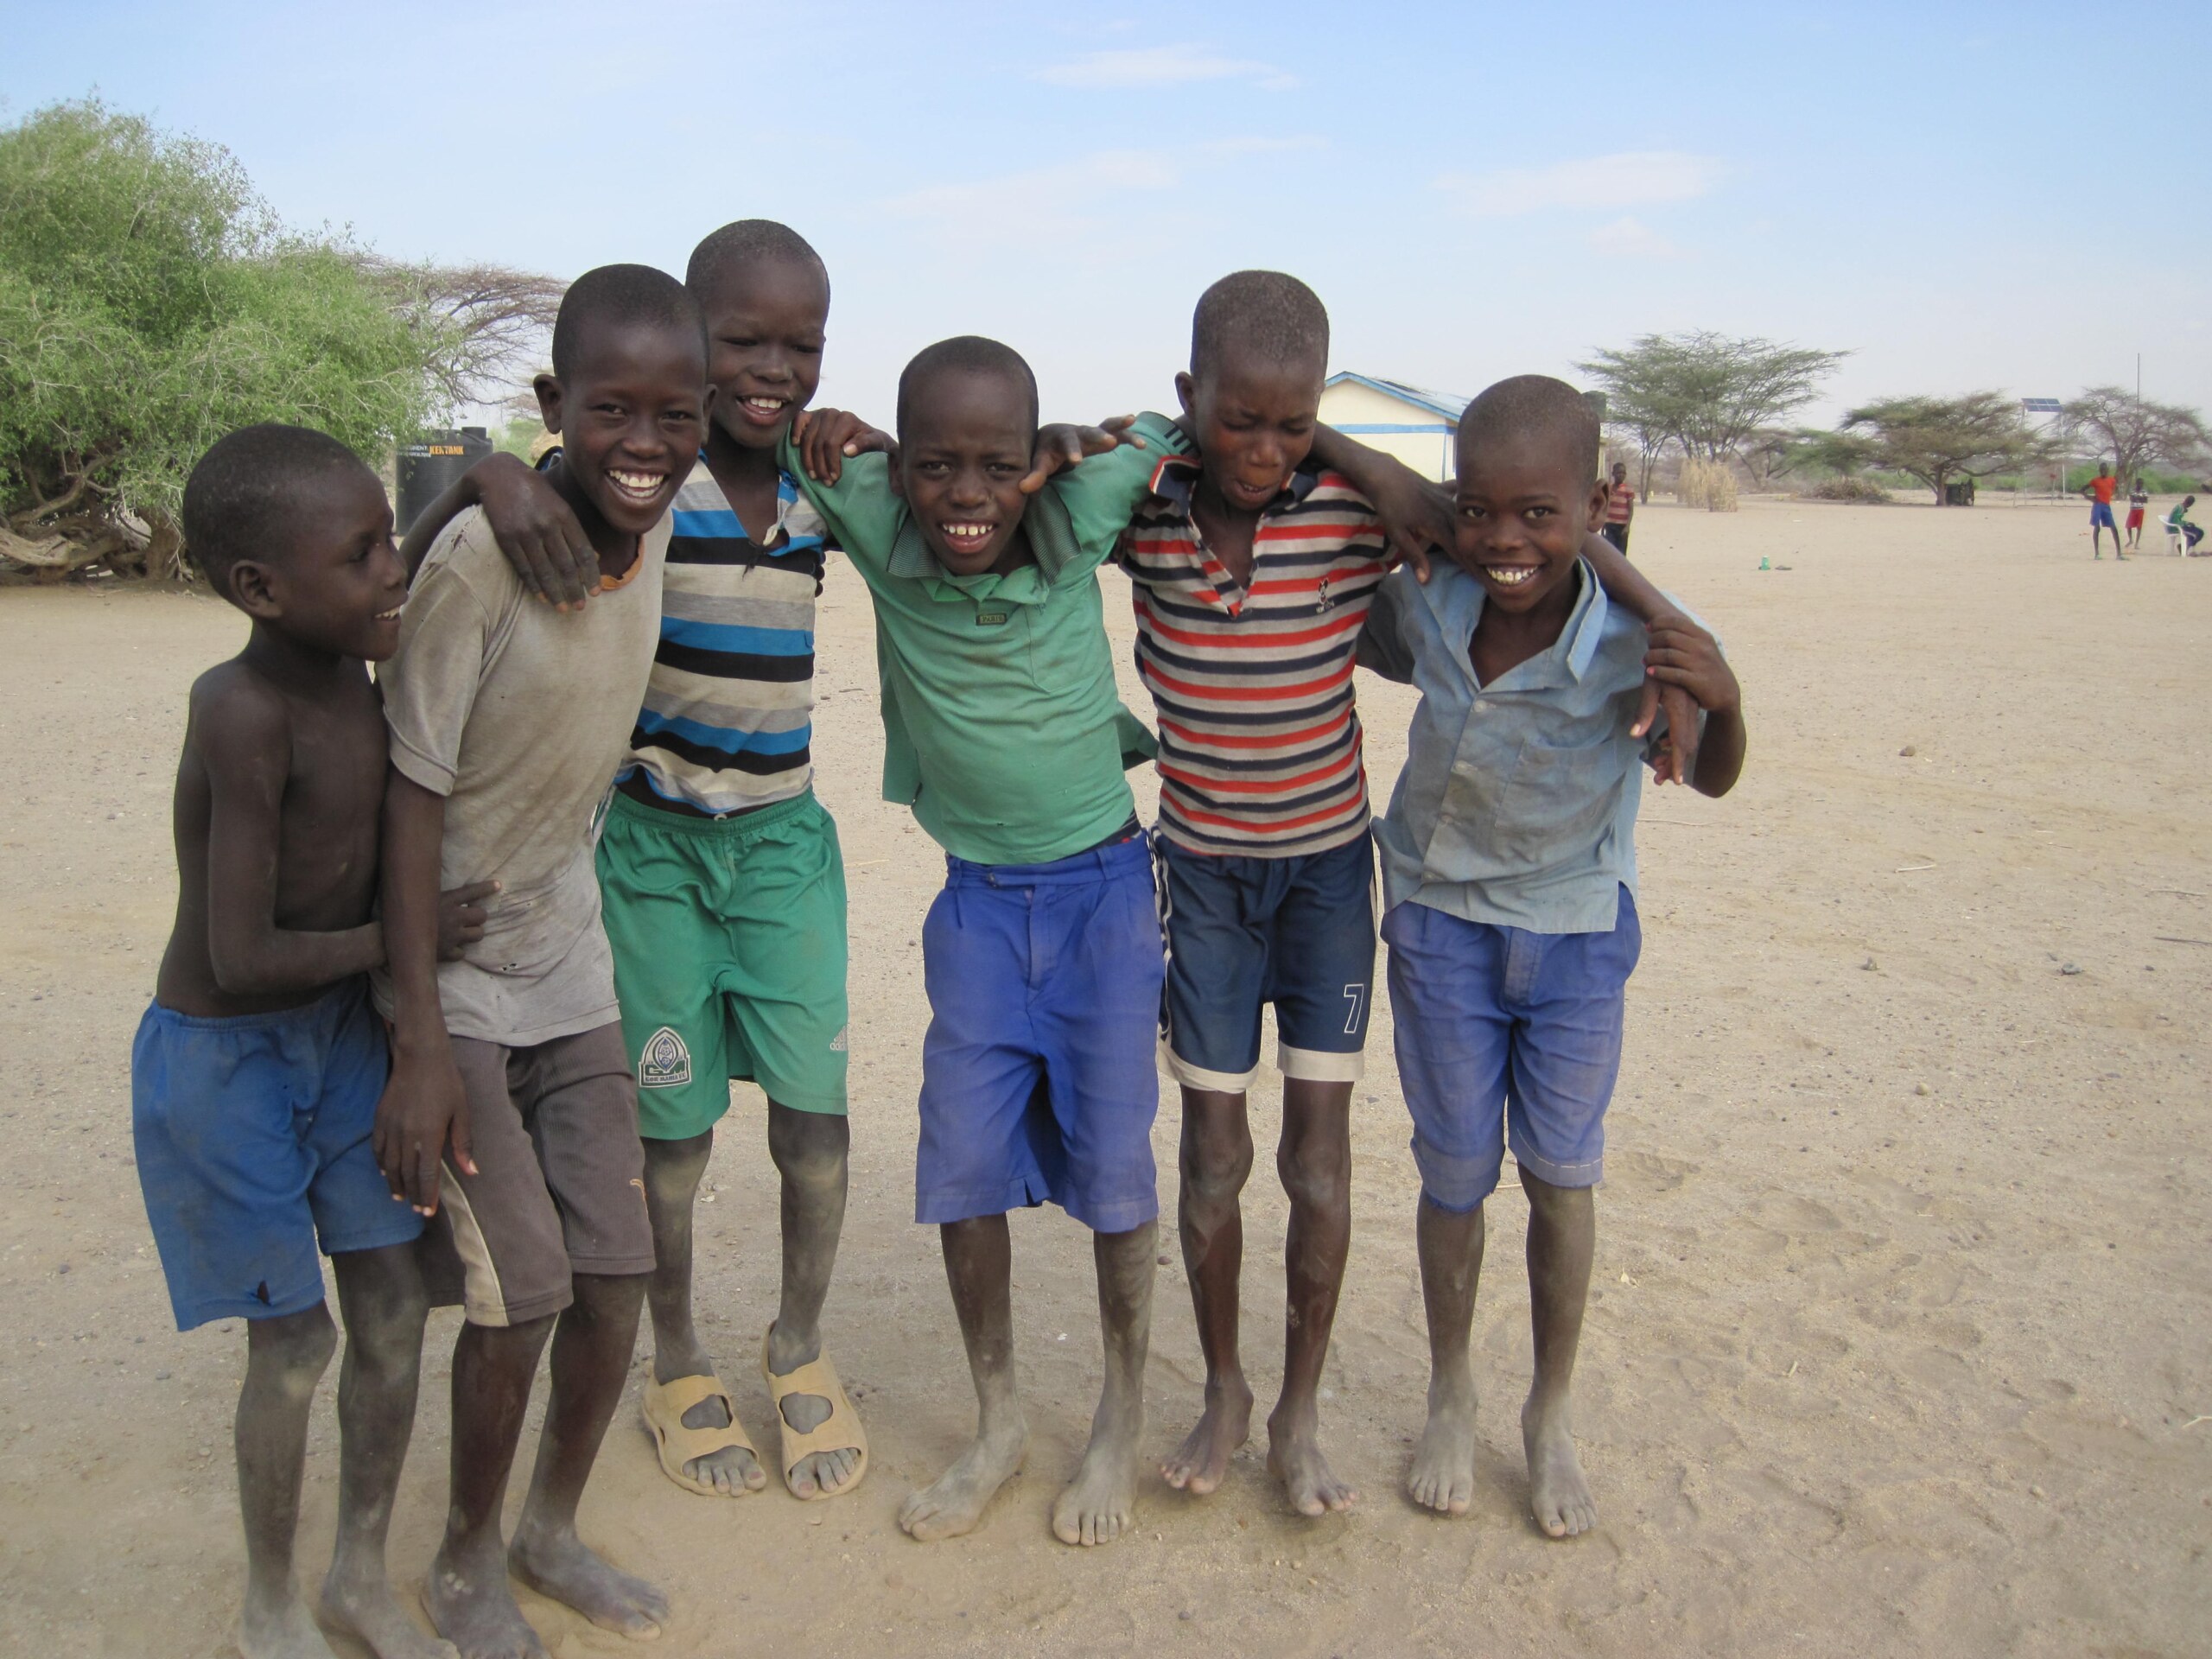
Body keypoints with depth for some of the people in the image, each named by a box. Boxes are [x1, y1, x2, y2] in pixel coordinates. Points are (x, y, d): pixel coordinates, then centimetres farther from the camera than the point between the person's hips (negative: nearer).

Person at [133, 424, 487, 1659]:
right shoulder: (246, 715, -29)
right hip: (225, 1060, -7)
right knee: (296, 1342, 6)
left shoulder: (347, 659, -8)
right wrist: (402, 938, -15)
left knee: (396, 1309, 11)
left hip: (342, 1029, 7)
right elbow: (242, 957, -28)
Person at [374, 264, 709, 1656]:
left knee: (617, 1276, 7)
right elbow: (412, 794, -19)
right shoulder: (480, 558, -23)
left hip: (570, 968, 5)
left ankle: (554, 1530, 33)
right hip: (454, 985, -5)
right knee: (524, 1292, -4)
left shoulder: (657, 514, -7)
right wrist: (421, 1045, -19)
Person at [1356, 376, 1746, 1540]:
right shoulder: (1424, 607, -17)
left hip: (1576, 930, -1)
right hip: (1440, 921, 1)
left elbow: (1710, 780, -6)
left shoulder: (1637, 635, -23)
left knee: (1561, 1173, 12)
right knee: (1456, 1173, 11)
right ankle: (1450, 1393, 36)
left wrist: (1723, 699, -28)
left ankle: (1551, 1415, 35)